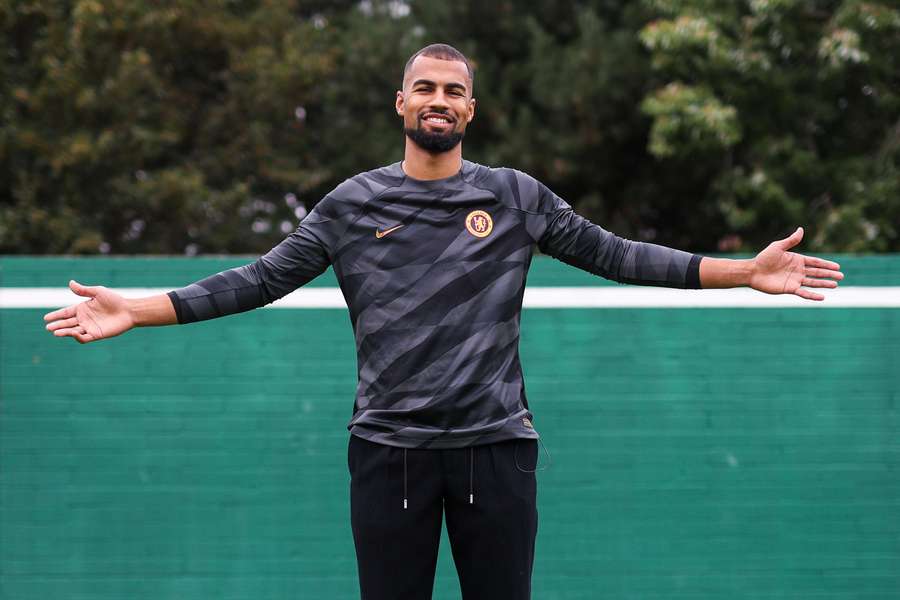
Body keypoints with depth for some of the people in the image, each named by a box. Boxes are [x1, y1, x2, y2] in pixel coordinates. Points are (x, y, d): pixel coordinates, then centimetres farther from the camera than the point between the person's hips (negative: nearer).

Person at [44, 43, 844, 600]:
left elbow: (616, 255, 7)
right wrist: (139, 310, -1)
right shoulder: (352, 204, 7)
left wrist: (745, 272, 0)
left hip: (495, 445, 0)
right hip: (389, 448, 0)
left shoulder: (516, 197, 7)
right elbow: (262, 279, 7)